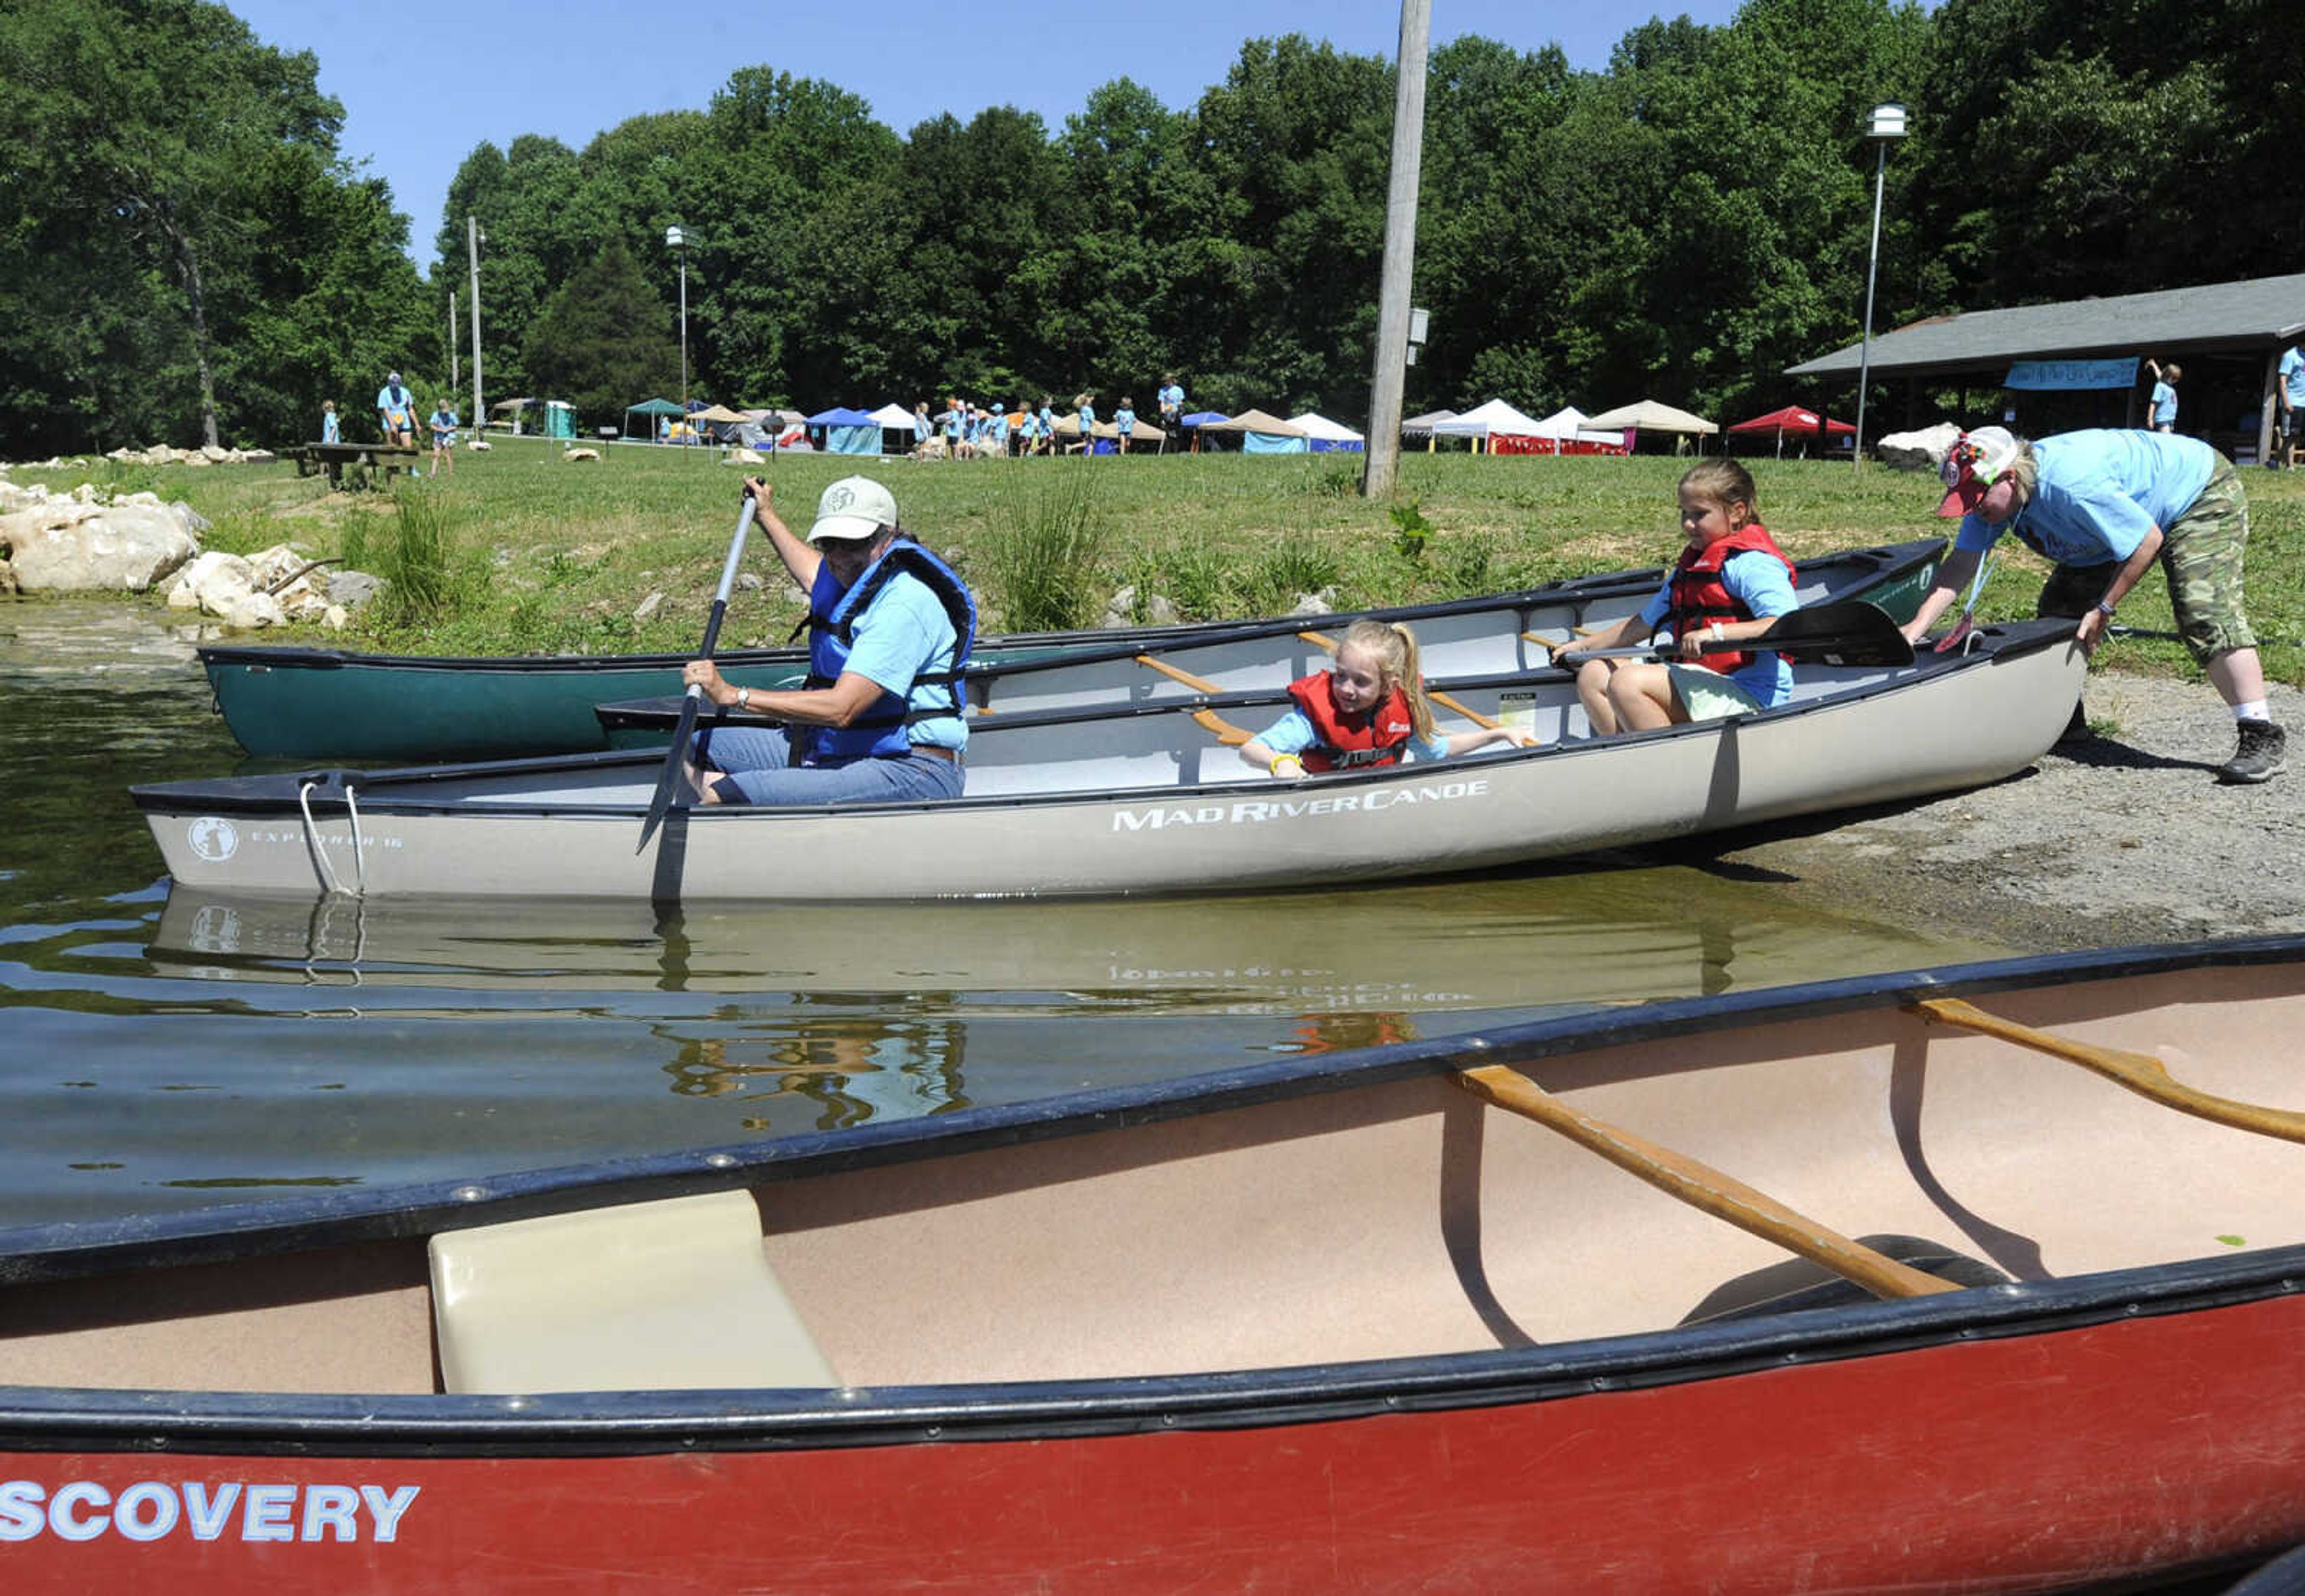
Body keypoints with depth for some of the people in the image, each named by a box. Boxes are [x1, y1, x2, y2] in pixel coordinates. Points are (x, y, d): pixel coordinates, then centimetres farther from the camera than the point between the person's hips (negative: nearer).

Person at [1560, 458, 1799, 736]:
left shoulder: (1752, 564, -11)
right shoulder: (1691, 565, 19)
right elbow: (1645, 621, 28)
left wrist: (1717, 633, -33)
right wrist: (1584, 647, 30)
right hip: (1698, 681, 10)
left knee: (1627, 682, -26)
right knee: (1594, 675, 6)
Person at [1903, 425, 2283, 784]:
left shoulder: (2072, 486, -41)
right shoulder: (1992, 495, -16)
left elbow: (2148, 541, -31)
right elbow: (1961, 563, -15)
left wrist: (2104, 609, -24)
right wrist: (1917, 626, -25)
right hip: (2132, 508, 9)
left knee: (2203, 612, -24)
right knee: (2060, 607, 3)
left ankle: (2261, 736, -21)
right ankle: (2065, 719, 17)